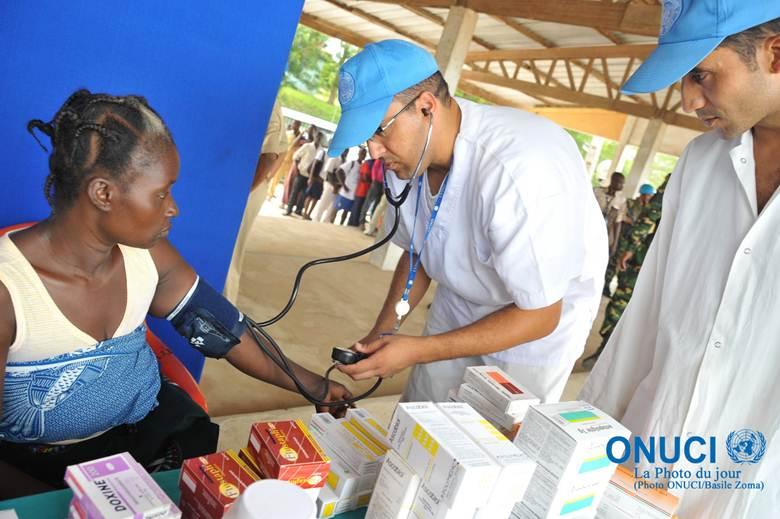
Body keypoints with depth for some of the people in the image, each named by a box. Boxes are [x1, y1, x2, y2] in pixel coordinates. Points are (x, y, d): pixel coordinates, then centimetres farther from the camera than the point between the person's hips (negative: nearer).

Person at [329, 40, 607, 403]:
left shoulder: (521, 172, -36)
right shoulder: (407, 154, -14)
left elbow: (538, 315, -27)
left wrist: (416, 351, -29)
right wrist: (384, 330, -8)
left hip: (543, 316, -5)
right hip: (458, 304, 6)